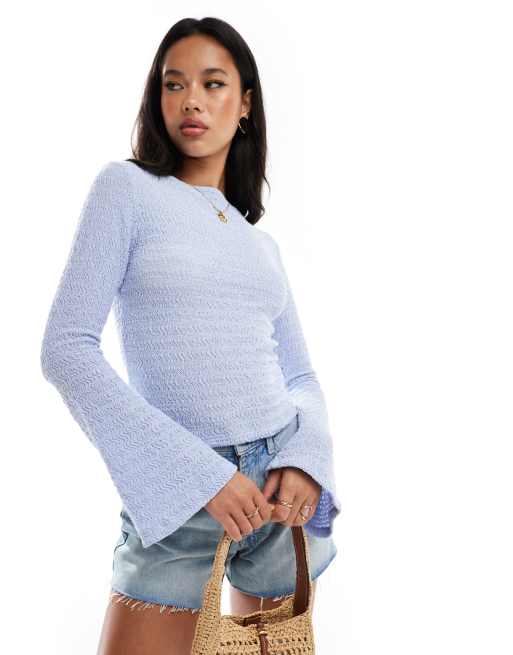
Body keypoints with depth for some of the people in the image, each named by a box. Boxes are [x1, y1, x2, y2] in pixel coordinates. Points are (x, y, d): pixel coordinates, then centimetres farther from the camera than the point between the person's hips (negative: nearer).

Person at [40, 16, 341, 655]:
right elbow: (67, 347, -11)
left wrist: (304, 461, -9)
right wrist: (200, 473, -15)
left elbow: (300, 375, 13)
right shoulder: (126, 186, -2)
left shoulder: (260, 240, 13)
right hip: (177, 493, -4)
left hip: (283, 484, 5)